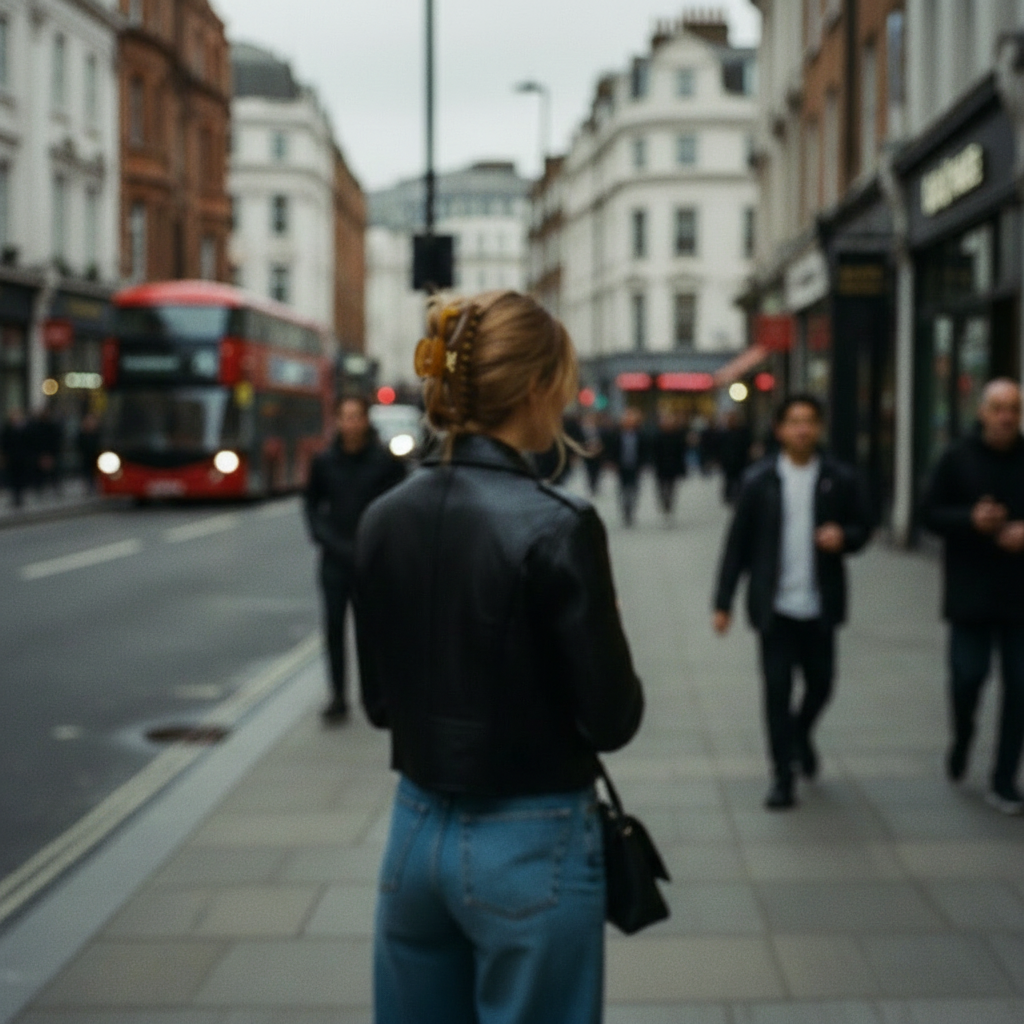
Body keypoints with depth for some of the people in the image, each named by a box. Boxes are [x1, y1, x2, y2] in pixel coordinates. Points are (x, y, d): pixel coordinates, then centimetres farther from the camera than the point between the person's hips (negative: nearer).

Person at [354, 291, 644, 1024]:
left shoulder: (384, 519, 1)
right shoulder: (557, 526, -18)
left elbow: (379, 701, 9)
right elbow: (613, 718, -13)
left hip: (416, 831, 6)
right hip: (528, 845, -6)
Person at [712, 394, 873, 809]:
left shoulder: (840, 480, 0)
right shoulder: (759, 480, -2)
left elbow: (863, 526, 10)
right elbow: (737, 543, 0)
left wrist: (844, 537, -14)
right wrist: (723, 602, -2)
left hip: (820, 605, 1)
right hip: (775, 606, -1)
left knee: (820, 684, 11)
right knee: (777, 690, -1)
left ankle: (801, 733, 44)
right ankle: (783, 775, 10)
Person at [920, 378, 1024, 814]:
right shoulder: (958, 459, -1)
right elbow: (930, 512, 0)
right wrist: (970, 520, -17)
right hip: (971, 593, -1)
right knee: (968, 676, -4)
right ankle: (961, 741, 28)